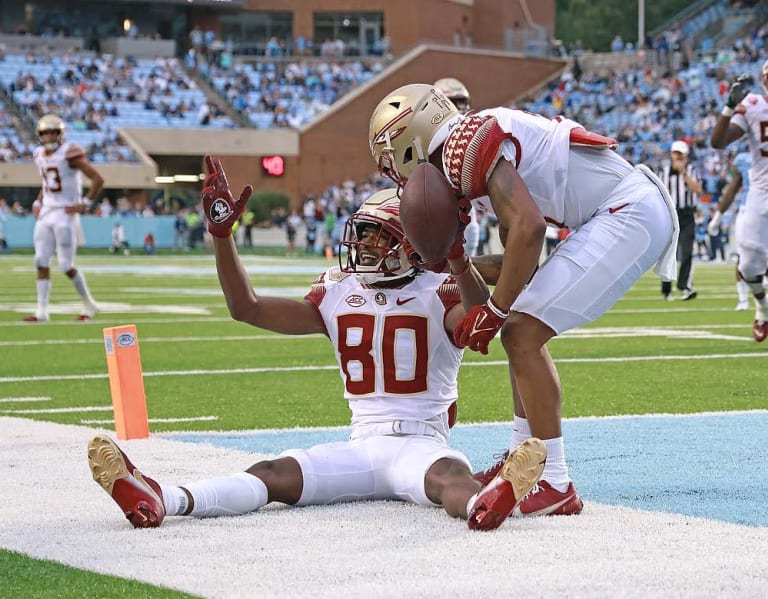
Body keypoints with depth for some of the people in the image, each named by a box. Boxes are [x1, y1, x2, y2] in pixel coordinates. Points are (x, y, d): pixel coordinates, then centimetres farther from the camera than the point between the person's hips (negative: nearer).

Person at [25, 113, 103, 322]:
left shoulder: (69, 154, -14)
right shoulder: (40, 155, 9)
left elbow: (98, 179, -16)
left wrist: (85, 204, -15)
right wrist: (39, 202, 13)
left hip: (65, 214, -7)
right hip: (46, 213, 7)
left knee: (66, 266, -4)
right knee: (41, 262, 0)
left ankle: (89, 304, 14)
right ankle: (42, 311, 2)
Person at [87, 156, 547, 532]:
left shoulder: (438, 296, 0)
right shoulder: (339, 294, 15)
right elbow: (248, 308, 12)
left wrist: (455, 255, -39)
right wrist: (222, 233, 2)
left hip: (422, 442, -3)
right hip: (362, 445, 4)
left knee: (448, 473, -38)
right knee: (274, 474, -21)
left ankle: (481, 505, -76)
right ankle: (160, 501, -45)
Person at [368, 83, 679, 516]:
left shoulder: (463, 145, -12)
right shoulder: (481, 140, 19)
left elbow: (528, 228, -23)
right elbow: (521, 259, 22)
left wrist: (494, 311, -15)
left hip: (630, 214, -10)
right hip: (630, 210, 10)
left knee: (522, 335, -11)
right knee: (521, 330, 17)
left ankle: (556, 487, -9)